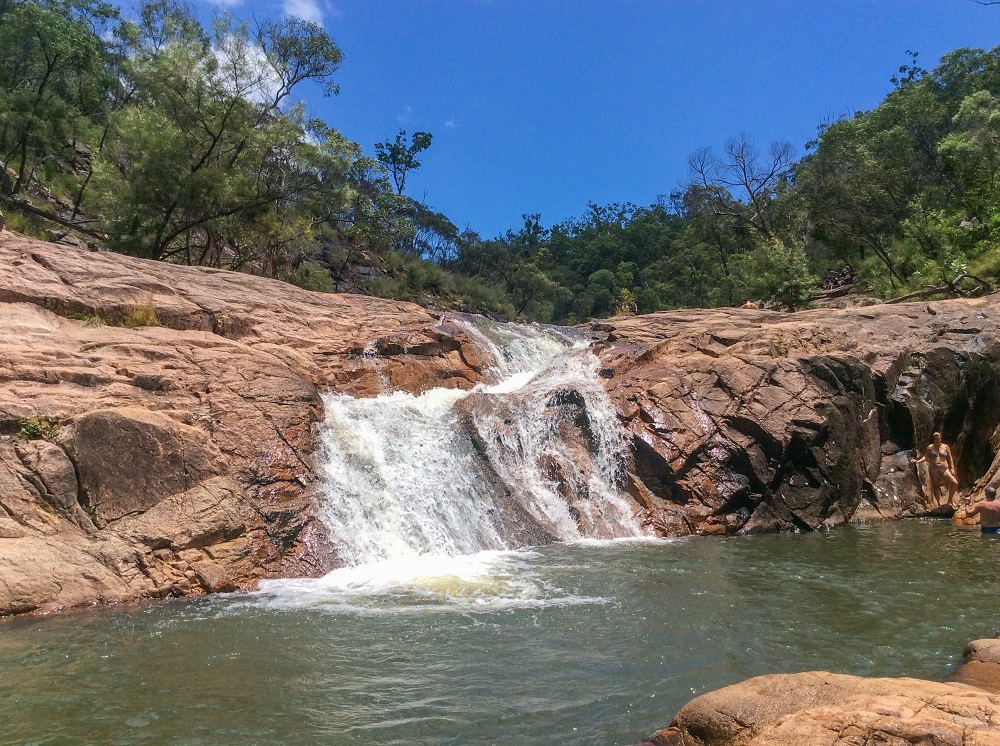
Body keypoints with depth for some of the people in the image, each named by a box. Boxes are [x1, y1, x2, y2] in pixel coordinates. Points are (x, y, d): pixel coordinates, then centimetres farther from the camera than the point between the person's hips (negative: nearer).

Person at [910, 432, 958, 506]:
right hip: (934, 469, -1)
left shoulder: (945, 447, 8)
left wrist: (952, 468, 1)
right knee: (936, 487, 4)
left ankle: (950, 500, 6)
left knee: (955, 483, -14)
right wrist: (917, 461, -15)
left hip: (944, 469, 1)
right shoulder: (930, 447, 6)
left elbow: (950, 458, 9)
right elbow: (925, 457, 1)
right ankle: (939, 504, 16)